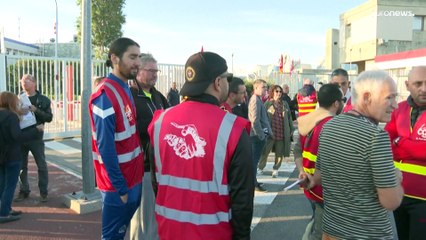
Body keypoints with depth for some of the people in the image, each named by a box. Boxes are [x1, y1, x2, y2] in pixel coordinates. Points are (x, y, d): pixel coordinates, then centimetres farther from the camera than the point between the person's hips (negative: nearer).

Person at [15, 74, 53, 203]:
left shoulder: (43, 100, 0)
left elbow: (49, 117, -6)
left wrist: (36, 110, -20)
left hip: (36, 137, -3)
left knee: (42, 166, 3)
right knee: (21, 166, 10)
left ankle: (43, 192, 14)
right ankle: (23, 191, 24)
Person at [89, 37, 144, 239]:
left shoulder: (125, 89, 9)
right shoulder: (105, 95, -20)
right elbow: (105, 147, -22)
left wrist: (131, 180, 12)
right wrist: (119, 186, -19)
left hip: (132, 177, 8)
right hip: (119, 184, -8)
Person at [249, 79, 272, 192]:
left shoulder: (258, 99, 16)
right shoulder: (255, 100, -15)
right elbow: (255, 120, -22)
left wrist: (267, 132, 15)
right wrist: (261, 135, -19)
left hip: (259, 135, 10)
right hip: (258, 135, -10)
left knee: (255, 159, 16)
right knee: (254, 159, -1)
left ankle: (253, 181, 26)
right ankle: (253, 183, 7)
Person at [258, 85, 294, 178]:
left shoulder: (285, 104, 10)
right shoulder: (267, 103, 0)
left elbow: (289, 117, 14)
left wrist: (291, 129, 12)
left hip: (282, 134, 3)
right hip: (270, 133, -3)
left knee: (279, 153, 8)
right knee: (265, 152, 3)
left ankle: (275, 169, 25)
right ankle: (260, 168, 21)